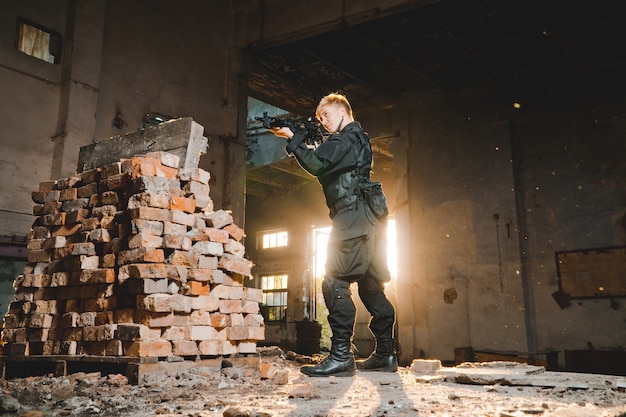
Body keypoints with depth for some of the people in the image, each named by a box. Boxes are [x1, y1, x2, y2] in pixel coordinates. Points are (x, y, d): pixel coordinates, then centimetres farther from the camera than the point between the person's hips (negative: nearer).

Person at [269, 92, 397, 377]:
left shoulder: (346, 138, -4)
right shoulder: (358, 139, 27)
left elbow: (317, 165, -15)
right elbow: (326, 168, 26)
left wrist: (293, 140, -4)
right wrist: (306, 147, 14)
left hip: (353, 215, -10)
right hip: (369, 220, 11)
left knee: (335, 282, -14)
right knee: (370, 285, 10)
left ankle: (341, 356, -17)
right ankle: (385, 354, 14)